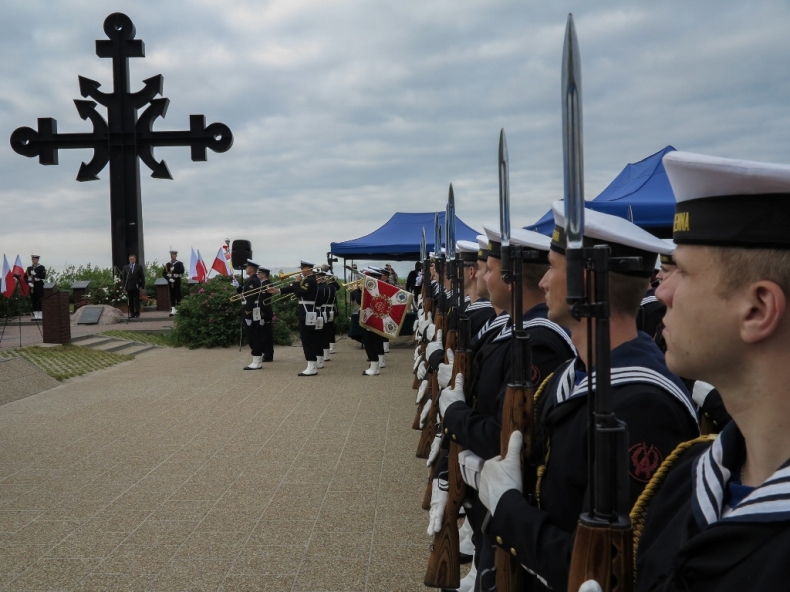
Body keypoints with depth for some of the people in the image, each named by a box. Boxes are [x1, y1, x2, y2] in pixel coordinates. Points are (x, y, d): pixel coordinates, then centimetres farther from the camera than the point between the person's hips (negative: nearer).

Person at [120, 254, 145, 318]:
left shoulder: (139, 267, 6)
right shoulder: (125, 267, 10)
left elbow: (142, 277, 3)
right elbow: (123, 277, 10)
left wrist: (142, 286, -5)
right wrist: (124, 286, 1)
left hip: (136, 287, -1)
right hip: (129, 287, 2)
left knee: (137, 301, 0)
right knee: (130, 301, 1)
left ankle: (137, 313, 3)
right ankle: (132, 314, 5)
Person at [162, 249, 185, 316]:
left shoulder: (179, 263, 2)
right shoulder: (167, 264, 11)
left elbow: (182, 271, -15)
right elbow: (164, 273, 6)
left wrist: (173, 270, -19)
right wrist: (169, 278, -9)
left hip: (177, 281, -3)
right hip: (170, 282, 3)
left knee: (178, 295, -3)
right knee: (171, 296, 3)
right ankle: (173, 310, 4)